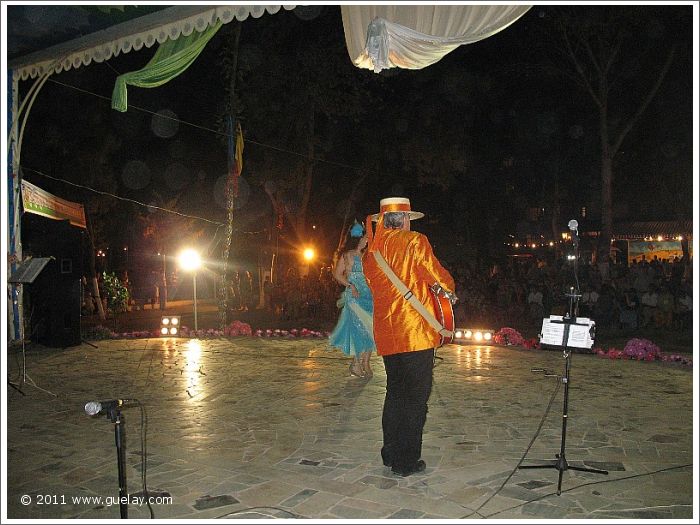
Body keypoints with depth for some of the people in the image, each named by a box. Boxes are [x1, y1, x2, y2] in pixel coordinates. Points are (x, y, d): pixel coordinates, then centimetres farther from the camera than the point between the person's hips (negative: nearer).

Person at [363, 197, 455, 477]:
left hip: (386, 333, 7)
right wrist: (450, 287, 12)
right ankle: (406, 461, 8)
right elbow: (438, 276, -8)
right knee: (415, 397, 2)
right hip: (415, 331, -7)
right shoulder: (415, 241, -7)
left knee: (395, 393, 19)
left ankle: (390, 454, 28)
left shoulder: (371, 250, 11)